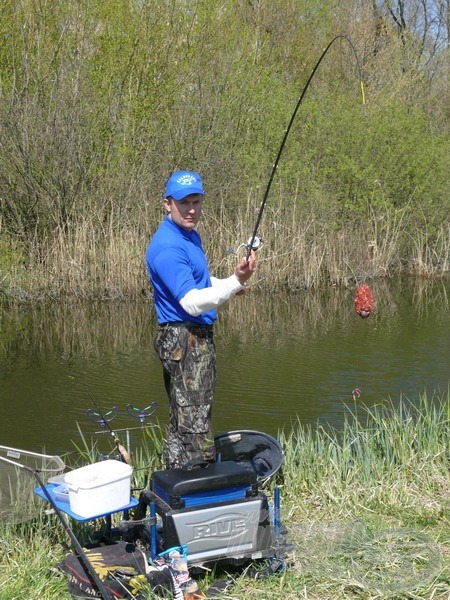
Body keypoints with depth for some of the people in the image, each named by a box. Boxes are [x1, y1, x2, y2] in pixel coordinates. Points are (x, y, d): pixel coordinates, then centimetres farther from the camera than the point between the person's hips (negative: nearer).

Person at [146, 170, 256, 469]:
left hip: (199, 337, 11)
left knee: (183, 423, 17)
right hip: (183, 340, -11)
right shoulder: (167, 248, -20)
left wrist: (231, 284, 8)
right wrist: (235, 282, -35)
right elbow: (192, 303, -26)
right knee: (194, 426, -8)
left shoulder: (191, 235, 12)